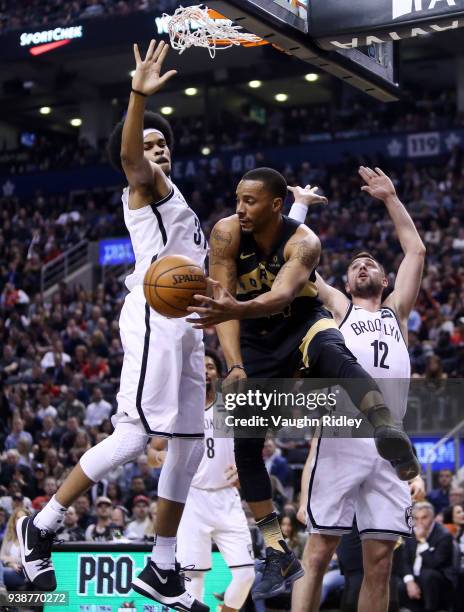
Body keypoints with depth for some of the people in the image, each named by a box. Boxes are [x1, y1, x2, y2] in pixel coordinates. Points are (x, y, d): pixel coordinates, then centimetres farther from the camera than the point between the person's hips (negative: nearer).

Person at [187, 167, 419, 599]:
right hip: (257, 341, 4)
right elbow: (222, 301, -22)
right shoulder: (226, 233, -16)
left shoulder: (303, 242, -25)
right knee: (245, 445, -5)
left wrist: (237, 308, -66)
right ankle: (279, 556, 3)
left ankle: (390, 435, -63)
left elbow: (282, 294, -44)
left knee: (331, 353, -41)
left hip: (303, 323, -3)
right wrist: (235, 366, -37)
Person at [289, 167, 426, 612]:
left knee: (380, 561, 2)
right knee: (318, 553, -6)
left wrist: (390, 198, 22)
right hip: (342, 436, -3)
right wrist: (300, 204, 25)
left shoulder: (395, 312, 25)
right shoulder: (337, 308, 18)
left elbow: (416, 250, 22)